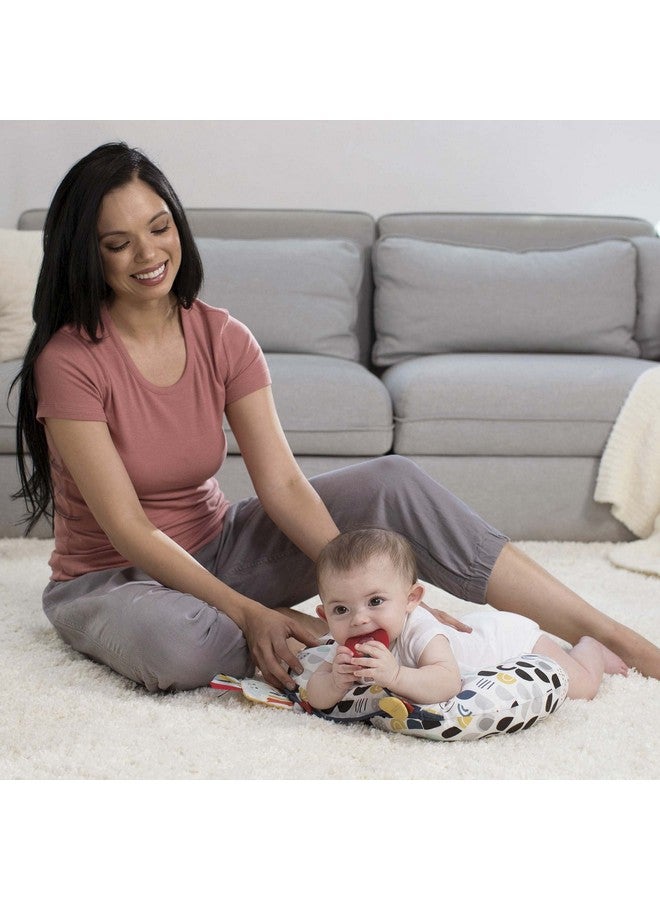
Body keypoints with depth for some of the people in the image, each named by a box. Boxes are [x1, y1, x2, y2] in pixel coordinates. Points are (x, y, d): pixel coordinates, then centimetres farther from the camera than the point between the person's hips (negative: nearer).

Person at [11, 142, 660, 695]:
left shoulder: (222, 339, -5)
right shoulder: (70, 361, -19)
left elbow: (282, 484, -13)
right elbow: (129, 530, -22)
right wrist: (249, 613, -29)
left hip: (213, 548, 4)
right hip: (109, 580, -4)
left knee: (391, 482, -16)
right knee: (176, 644, -43)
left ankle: (601, 632, -15)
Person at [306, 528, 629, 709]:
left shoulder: (419, 630, -46)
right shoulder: (352, 647, -27)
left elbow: (448, 683, -59)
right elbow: (316, 698, -28)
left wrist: (394, 675, -73)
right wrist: (336, 681, -49)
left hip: (510, 636, -6)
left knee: (583, 686, 7)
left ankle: (589, 649, 41)